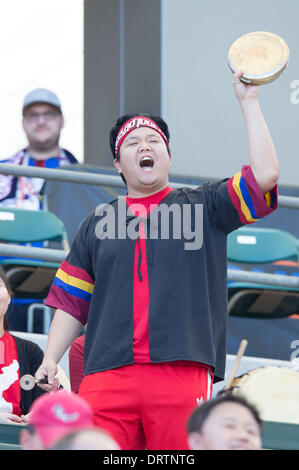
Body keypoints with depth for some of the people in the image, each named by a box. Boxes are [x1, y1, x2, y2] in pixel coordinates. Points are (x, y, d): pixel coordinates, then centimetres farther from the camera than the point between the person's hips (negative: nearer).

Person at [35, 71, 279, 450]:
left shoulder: (202, 207, 15)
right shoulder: (99, 222, 22)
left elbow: (265, 176, 2)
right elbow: (71, 298, 21)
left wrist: (248, 102, 4)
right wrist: (50, 359, 8)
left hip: (182, 372, -2)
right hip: (107, 374, 2)